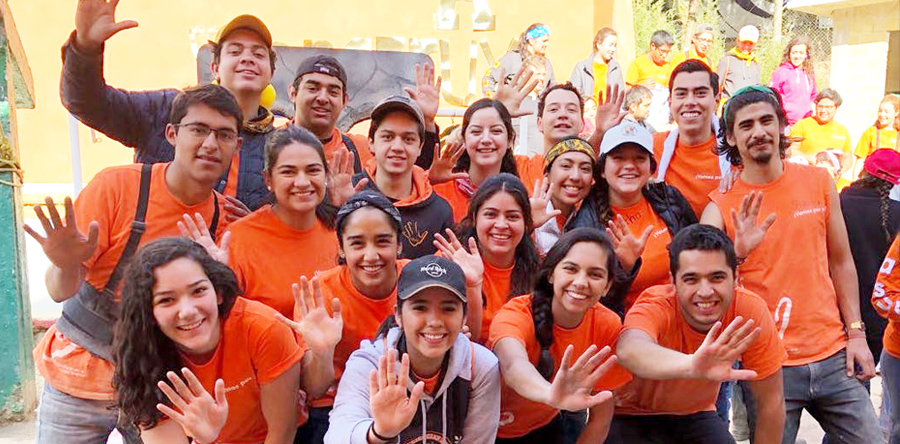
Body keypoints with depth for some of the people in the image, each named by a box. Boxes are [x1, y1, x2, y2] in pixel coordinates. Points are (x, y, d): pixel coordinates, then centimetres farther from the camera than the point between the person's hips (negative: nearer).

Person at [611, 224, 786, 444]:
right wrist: (692, 366, -71)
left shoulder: (751, 311, -21)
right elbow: (628, 349, -55)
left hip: (696, 413, 4)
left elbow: (771, 402, -10)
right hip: (632, 416, -3)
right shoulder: (654, 306, -30)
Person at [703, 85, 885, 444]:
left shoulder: (819, 182, 3)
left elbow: (841, 262, 10)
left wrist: (856, 333, 6)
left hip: (833, 355, 3)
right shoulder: (721, 207, -6)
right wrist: (737, 252, -30)